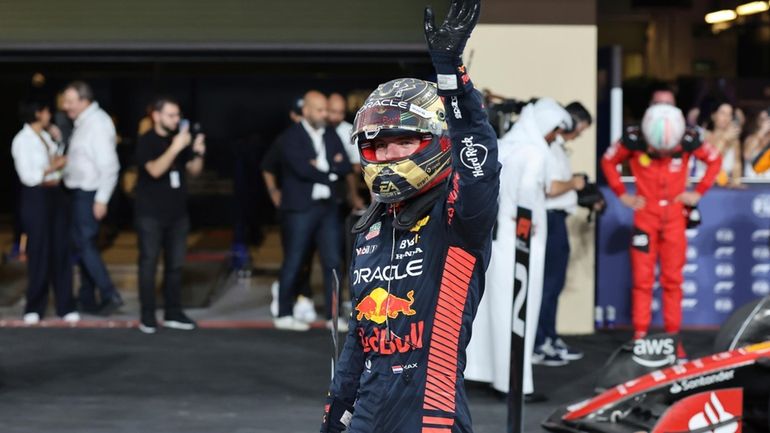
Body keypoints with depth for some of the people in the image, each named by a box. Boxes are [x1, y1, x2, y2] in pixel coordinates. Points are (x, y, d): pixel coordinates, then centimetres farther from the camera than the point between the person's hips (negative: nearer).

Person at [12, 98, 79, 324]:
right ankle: (34, 308, 10)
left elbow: (59, 161, 13)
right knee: (39, 253, -1)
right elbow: (28, 176, -15)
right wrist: (54, 166, -10)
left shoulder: (46, 137, 13)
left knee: (61, 251, 4)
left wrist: (59, 142, 7)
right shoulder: (22, 140, -8)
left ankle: (65, 306, 9)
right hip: (36, 197, -6)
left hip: (56, 195, 6)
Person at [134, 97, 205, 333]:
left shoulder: (180, 138, 8)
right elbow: (155, 170, -23)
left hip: (177, 212, 5)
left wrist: (198, 153, -9)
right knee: (149, 263, -3)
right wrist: (175, 148, -31)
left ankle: (173, 313, 14)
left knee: (175, 264, 7)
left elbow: (194, 171, 10)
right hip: (151, 214, -5)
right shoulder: (146, 142, -8)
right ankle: (148, 315, 1)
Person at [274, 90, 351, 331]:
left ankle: (333, 316, 7)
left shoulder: (331, 135, 13)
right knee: (293, 263, 1)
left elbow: (345, 167, 5)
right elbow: (303, 168, -18)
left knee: (332, 262, 3)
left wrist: (322, 166, -11)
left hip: (327, 207, 6)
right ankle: (284, 315, 10)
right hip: (300, 208, -5)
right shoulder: (291, 137, -5)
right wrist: (330, 171, -6)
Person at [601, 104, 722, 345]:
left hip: (674, 217, 1)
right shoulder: (633, 140, -13)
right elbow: (608, 161, 4)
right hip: (645, 215, -1)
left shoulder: (689, 140, -11)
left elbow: (715, 160, 6)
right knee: (642, 280, -2)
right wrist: (622, 194, -1)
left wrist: (699, 192, 0)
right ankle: (640, 337, 2)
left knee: (673, 280, 4)